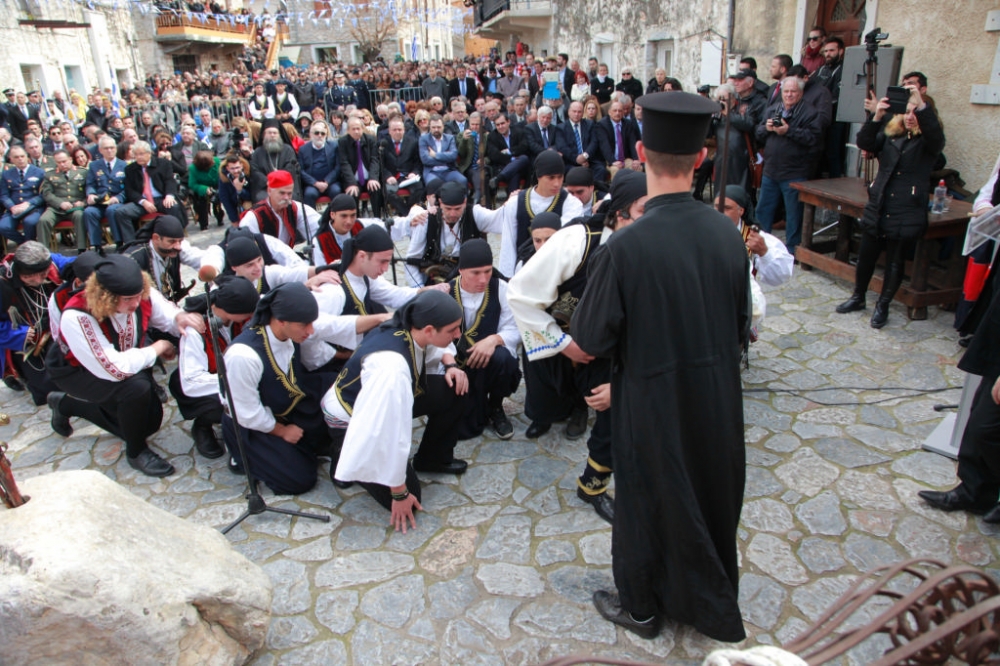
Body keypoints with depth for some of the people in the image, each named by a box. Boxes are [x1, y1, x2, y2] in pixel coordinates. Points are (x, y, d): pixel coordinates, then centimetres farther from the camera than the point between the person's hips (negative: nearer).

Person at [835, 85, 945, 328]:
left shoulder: (928, 143, -1)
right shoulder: (889, 135, 10)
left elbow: (935, 133, -24)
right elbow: (865, 143, -7)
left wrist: (921, 105, -36)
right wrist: (876, 116, -22)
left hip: (907, 214, -3)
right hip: (877, 208, 4)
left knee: (895, 262, 4)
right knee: (866, 255, 11)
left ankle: (882, 306, 18)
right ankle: (858, 297, 29)